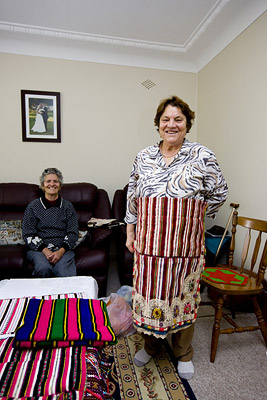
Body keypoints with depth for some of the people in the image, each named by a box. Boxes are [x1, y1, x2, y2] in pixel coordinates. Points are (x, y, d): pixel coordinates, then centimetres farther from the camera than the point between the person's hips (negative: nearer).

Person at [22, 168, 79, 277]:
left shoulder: (68, 206, 10)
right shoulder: (33, 206, 8)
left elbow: (73, 233, 5)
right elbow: (28, 234, 3)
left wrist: (61, 251, -13)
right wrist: (45, 250, -12)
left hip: (63, 249, 0)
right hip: (38, 249, 1)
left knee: (65, 273, -30)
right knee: (43, 268, -30)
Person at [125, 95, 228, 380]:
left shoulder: (202, 157, -5)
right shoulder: (143, 157, 4)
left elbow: (219, 193, 5)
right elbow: (132, 197, 10)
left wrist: (193, 218, 3)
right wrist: (130, 231, 8)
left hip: (184, 245, -2)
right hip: (148, 244, 3)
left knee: (183, 295, 14)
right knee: (148, 293, 15)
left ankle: (183, 353, 41)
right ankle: (150, 345, 44)